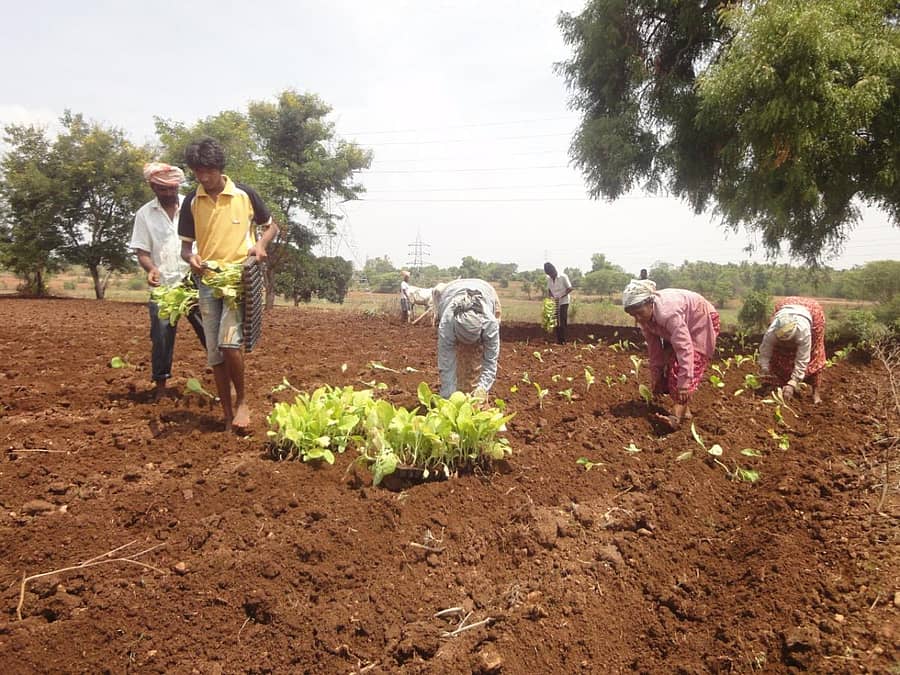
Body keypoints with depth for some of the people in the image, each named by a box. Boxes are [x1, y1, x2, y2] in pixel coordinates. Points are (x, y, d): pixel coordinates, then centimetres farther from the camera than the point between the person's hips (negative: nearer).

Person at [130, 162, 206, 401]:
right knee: (161, 336, 3)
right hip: (163, 287, 1)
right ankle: (160, 385, 16)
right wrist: (151, 269, -18)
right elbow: (142, 251, 2)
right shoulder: (144, 214, 4)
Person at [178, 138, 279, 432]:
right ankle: (228, 416, 17)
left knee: (229, 341, -20)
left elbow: (271, 226, 11)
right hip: (207, 281, 4)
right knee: (214, 353, 5)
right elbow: (185, 244, 10)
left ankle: (241, 401, 4)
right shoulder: (191, 202, 5)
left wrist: (260, 244, -9)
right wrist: (191, 257, -13)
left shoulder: (244, 194, -2)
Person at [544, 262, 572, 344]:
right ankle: (558, 341, 9)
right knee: (556, 323, 5)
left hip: (563, 303, -5)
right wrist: (550, 297, -6)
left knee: (562, 323, -8)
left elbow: (569, 289, -11)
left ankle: (563, 341, -6)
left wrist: (560, 297, -20)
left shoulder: (563, 277, -10)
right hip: (554, 304, 5)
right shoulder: (549, 279, 5)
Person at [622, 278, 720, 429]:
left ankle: (678, 417, -29)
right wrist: (656, 377, -3)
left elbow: (684, 348, -44)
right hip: (679, 328, 9)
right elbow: (654, 348, -6)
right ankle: (685, 410, 7)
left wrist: (684, 384, -45)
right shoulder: (645, 317, -15)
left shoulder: (668, 313, -42)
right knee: (671, 364, 1)